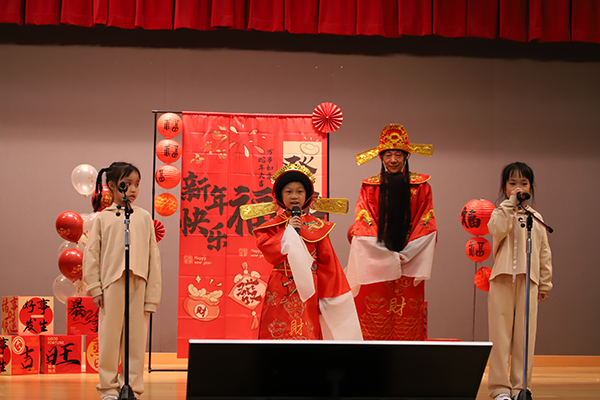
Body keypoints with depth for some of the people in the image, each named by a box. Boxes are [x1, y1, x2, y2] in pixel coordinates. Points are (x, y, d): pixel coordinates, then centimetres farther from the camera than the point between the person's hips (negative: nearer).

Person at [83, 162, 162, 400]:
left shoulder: (143, 217, 11)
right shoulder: (103, 217, 8)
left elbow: (153, 255, 9)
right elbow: (91, 253, 7)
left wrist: (152, 293, 3)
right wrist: (95, 287, -2)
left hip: (138, 284, 1)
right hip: (112, 282, -1)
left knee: (136, 336, 2)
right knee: (110, 336, 2)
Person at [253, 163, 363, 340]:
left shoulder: (317, 226, 5)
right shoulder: (274, 225, 5)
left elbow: (327, 263, 6)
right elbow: (264, 247, -12)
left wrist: (326, 297, 3)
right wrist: (288, 230, -15)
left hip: (308, 289, 0)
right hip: (281, 292, 0)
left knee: (307, 333, -2)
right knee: (280, 333, -3)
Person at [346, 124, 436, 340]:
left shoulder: (421, 186, 6)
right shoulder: (370, 187, 5)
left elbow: (426, 225, 2)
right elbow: (362, 225, -1)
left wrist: (406, 255, -9)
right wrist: (386, 255, -11)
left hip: (409, 264, 0)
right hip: (376, 264, 0)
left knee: (408, 318, 1)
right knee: (376, 316, -2)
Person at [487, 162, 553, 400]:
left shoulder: (536, 218, 16)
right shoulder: (500, 213, 9)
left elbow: (544, 253, 17)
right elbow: (497, 230, -15)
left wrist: (545, 284, 14)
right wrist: (510, 204, -10)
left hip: (528, 280, 2)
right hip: (502, 278, -2)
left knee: (525, 334, 0)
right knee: (501, 332, -4)